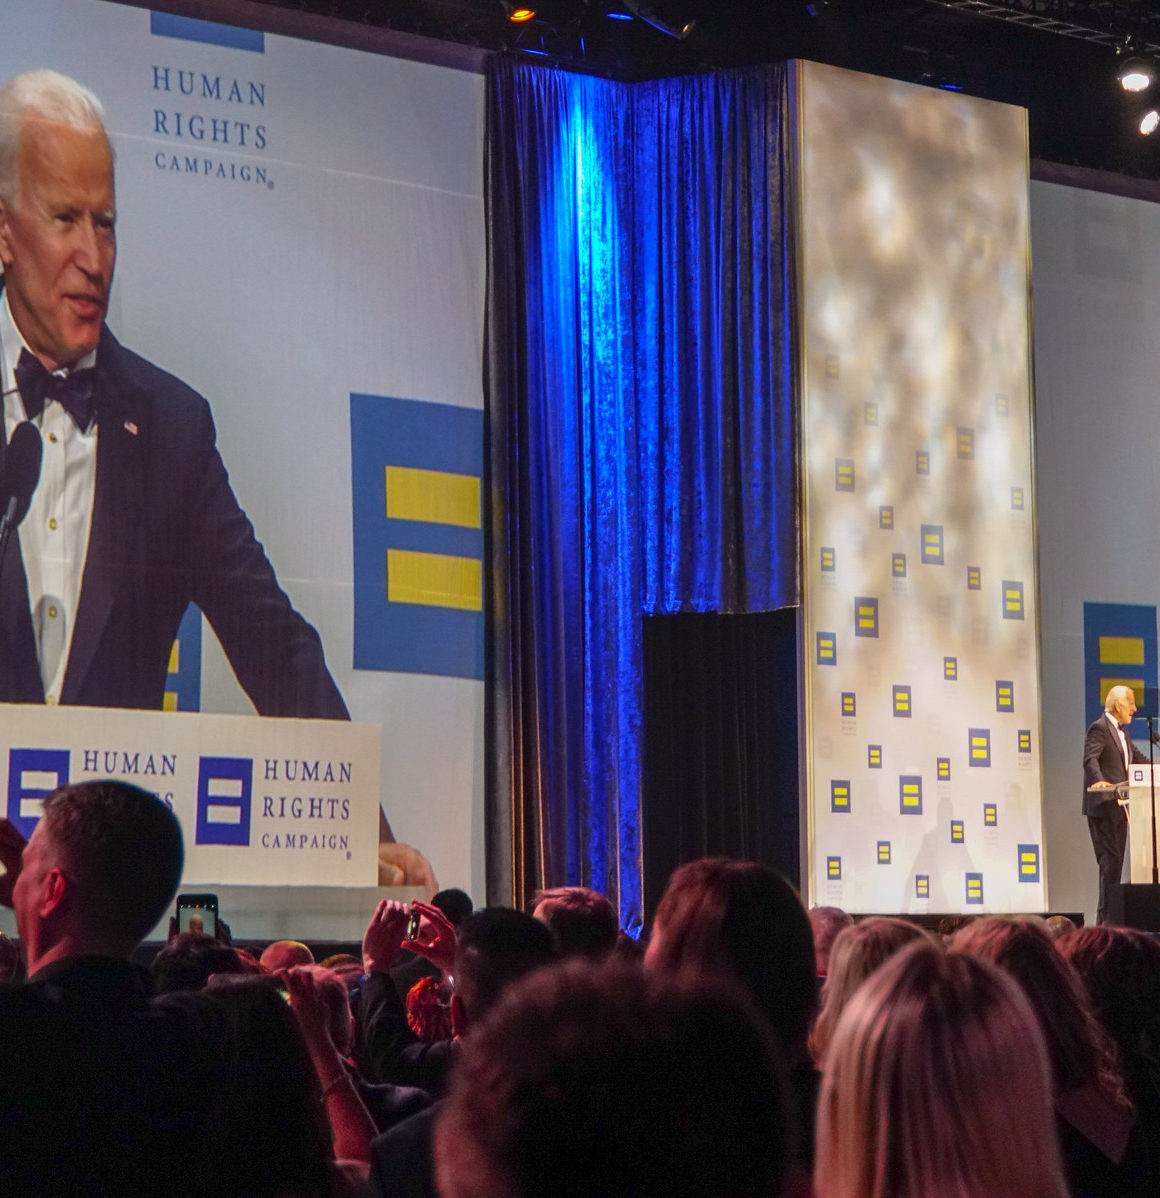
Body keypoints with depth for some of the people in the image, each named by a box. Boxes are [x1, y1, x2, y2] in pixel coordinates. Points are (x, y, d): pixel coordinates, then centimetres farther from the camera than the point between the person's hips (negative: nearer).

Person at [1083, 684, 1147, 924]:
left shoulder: (1122, 731, 19)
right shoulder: (1099, 729, -11)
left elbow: (1137, 758, 25)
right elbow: (1090, 759, -24)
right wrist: (1099, 780, -42)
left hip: (1118, 806, 10)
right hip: (1103, 806, -10)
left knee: (1116, 861, 8)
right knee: (1110, 860, -12)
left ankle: (1111, 913, 10)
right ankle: (1105, 917, -13)